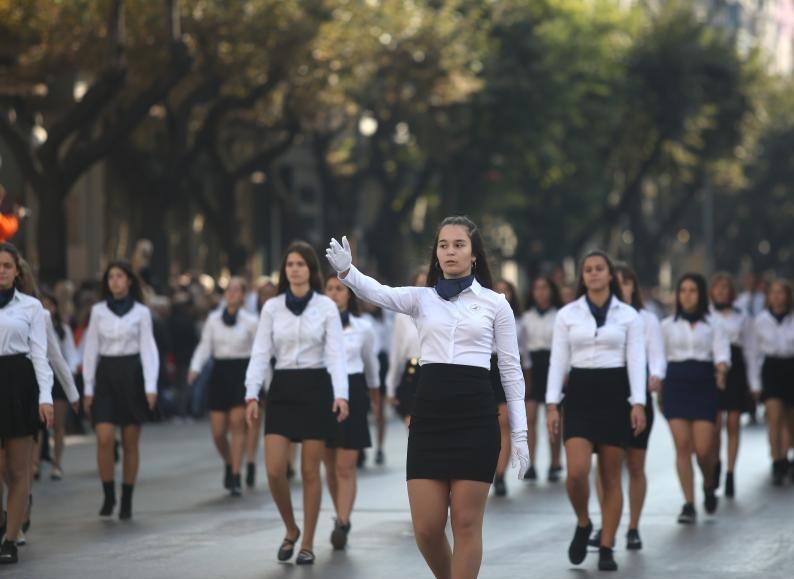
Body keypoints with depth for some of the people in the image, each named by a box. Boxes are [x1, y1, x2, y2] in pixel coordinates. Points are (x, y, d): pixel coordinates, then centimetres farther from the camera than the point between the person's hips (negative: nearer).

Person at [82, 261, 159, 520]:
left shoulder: (141, 312, 2)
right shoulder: (98, 311, 6)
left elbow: (148, 349, -1)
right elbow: (91, 350, 7)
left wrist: (150, 386, -11)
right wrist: (88, 388, 4)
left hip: (132, 375, -1)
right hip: (105, 375, 1)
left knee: (130, 443, 3)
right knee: (104, 439, -12)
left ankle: (127, 500, 11)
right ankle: (108, 494, 2)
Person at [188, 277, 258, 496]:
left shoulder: (250, 321, 1)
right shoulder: (213, 319, 7)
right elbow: (205, 346, 6)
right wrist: (195, 368, -10)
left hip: (242, 373, -3)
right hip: (220, 373, 3)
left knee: (237, 423, -14)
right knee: (218, 431, 1)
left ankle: (235, 477, -10)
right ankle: (229, 464, 30)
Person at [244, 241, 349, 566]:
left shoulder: (326, 306, -1)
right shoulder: (272, 307, 5)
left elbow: (336, 353, -8)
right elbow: (261, 353, 2)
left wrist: (340, 394, -22)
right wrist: (252, 394, -10)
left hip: (315, 388, -2)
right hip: (282, 389, 2)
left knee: (310, 472, 1)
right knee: (274, 470, -7)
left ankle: (308, 544, 11)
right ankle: (291, 530, 18)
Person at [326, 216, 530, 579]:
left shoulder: (495, 303, 5)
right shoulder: (421, 298, 9)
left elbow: (510, 369, 7)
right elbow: (377, 293, -11)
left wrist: (520, 433, 2)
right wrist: (346, 270, -33)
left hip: (475, 415, -2)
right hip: (429, 414, 2)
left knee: (466, 524, -1)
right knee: (426, 527, 0)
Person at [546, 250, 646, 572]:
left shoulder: (628, 315, 3)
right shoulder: (567, 314, 5)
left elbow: (636, 361, -1)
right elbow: (558, 361, 4)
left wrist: (638, 403, -12)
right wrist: (552, 405, -3)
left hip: (615, 393, 0)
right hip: (579, 393, 0)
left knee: (611, 478, 2)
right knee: (577, 472, -15)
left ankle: (606, 549, 9)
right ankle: (582, 525, 14)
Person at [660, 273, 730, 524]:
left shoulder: (713, 324, 7)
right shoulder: (668, 325, 10)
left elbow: (721, 351, -6)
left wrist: (721, 369, -27)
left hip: (703, 384, -1)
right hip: (676, 384, 1)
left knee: (703, 448, -6)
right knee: (682, 446, -7)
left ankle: (709, 486, 26)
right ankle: (689, 504, -2)